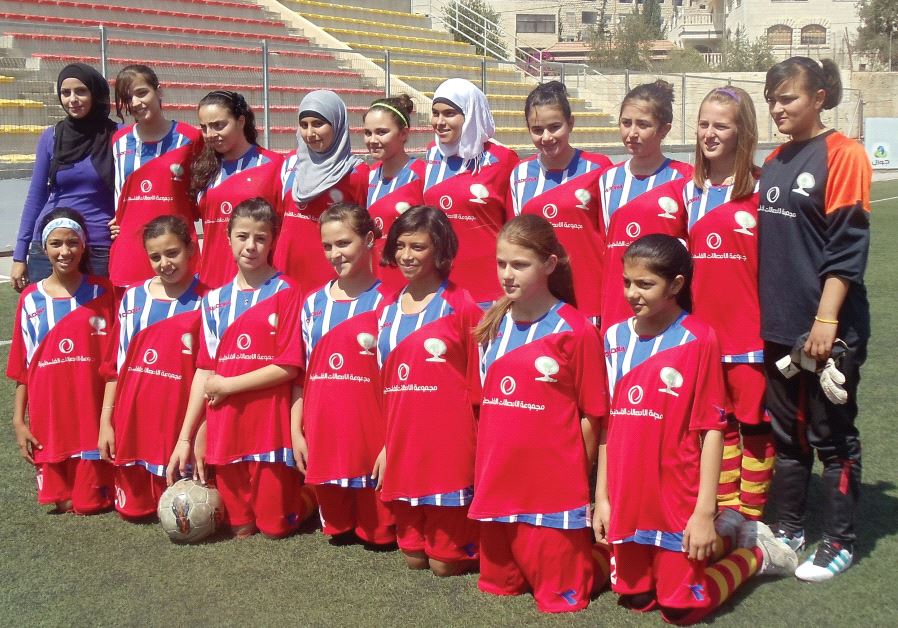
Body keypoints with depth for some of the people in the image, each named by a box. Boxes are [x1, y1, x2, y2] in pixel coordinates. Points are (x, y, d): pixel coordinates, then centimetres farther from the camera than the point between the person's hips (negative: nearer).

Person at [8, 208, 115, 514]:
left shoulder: (102, 293, 0)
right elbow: (22, 368, 7)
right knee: (62, 502, 5)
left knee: (90, 502, 1)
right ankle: (65, 498, 34)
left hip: (92, 415, -2)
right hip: (49, 417, 2)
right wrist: (18, 421, 2)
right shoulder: (31, 299, 4)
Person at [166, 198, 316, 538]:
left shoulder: (285, 293, -5)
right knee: (240, 527, 8)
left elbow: (289, 367, -11)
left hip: (270, 424, -4)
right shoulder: (215, 300, 9)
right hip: (224, 427, 4)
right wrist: (185, 437, 4)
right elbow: (205, 370, 8)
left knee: (274, 525, 3)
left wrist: (228, 385, -9)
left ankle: (310, 491, 29)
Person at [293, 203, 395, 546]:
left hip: (371, 434, -4)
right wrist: (296, 431, 8)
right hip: (323, 434, 4)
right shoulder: (314, 303, 10)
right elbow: (301, 373, 13)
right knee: (336, 525, 15)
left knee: (379, 531, 6)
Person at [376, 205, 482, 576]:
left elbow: (479, 385, -6)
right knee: (413, 557, 12)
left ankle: (479, 542, 29)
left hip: (450, 444, -5)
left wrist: (481, 449, -8)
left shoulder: (461, 307, -7)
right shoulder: (388, 310, 11)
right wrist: (386, 445, 11)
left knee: (445, 561, 2)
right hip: (403, 442, 6)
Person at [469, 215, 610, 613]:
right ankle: (575, 555, 40)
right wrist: (483, 472, 9)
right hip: (497, 484, 6)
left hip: (554, 489, -6)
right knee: (498, 584, 18)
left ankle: (602, 558, 31)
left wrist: (580, 480, -2)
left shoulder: (575, 331, -12)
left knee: (561, 598, 5)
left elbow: (590, 416, -7)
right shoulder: (493, 327, 6)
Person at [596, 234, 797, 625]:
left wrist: (705, 511, -14)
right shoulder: (616, 338, 3)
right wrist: (601, 497, 7)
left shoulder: (698, 340, -13)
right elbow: (608, 423, 7)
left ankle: (755, 552, 26)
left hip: (678, 504, -5)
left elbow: (712, 430, -12)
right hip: (628, 502, 6)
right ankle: (724, 539, 33)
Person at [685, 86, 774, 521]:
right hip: (704, 327, 5)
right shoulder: (691, 191, 9)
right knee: (719, 423, 12)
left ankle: (752, 520, 14)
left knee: (755, 423, 3)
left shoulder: (761, 188, -6)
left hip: (750, 327, -5)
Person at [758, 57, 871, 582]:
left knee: (832, 435, 4)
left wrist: (826, 320, -19)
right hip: (779, 324, 7)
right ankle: (789, 528, 27)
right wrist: (765, 312, 13)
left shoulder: (843, 155, -10)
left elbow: (848, 245, -15)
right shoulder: (774, 162, 11)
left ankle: (839, 542, 16)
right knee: (787, 432, 15)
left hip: (828, 327, -7)